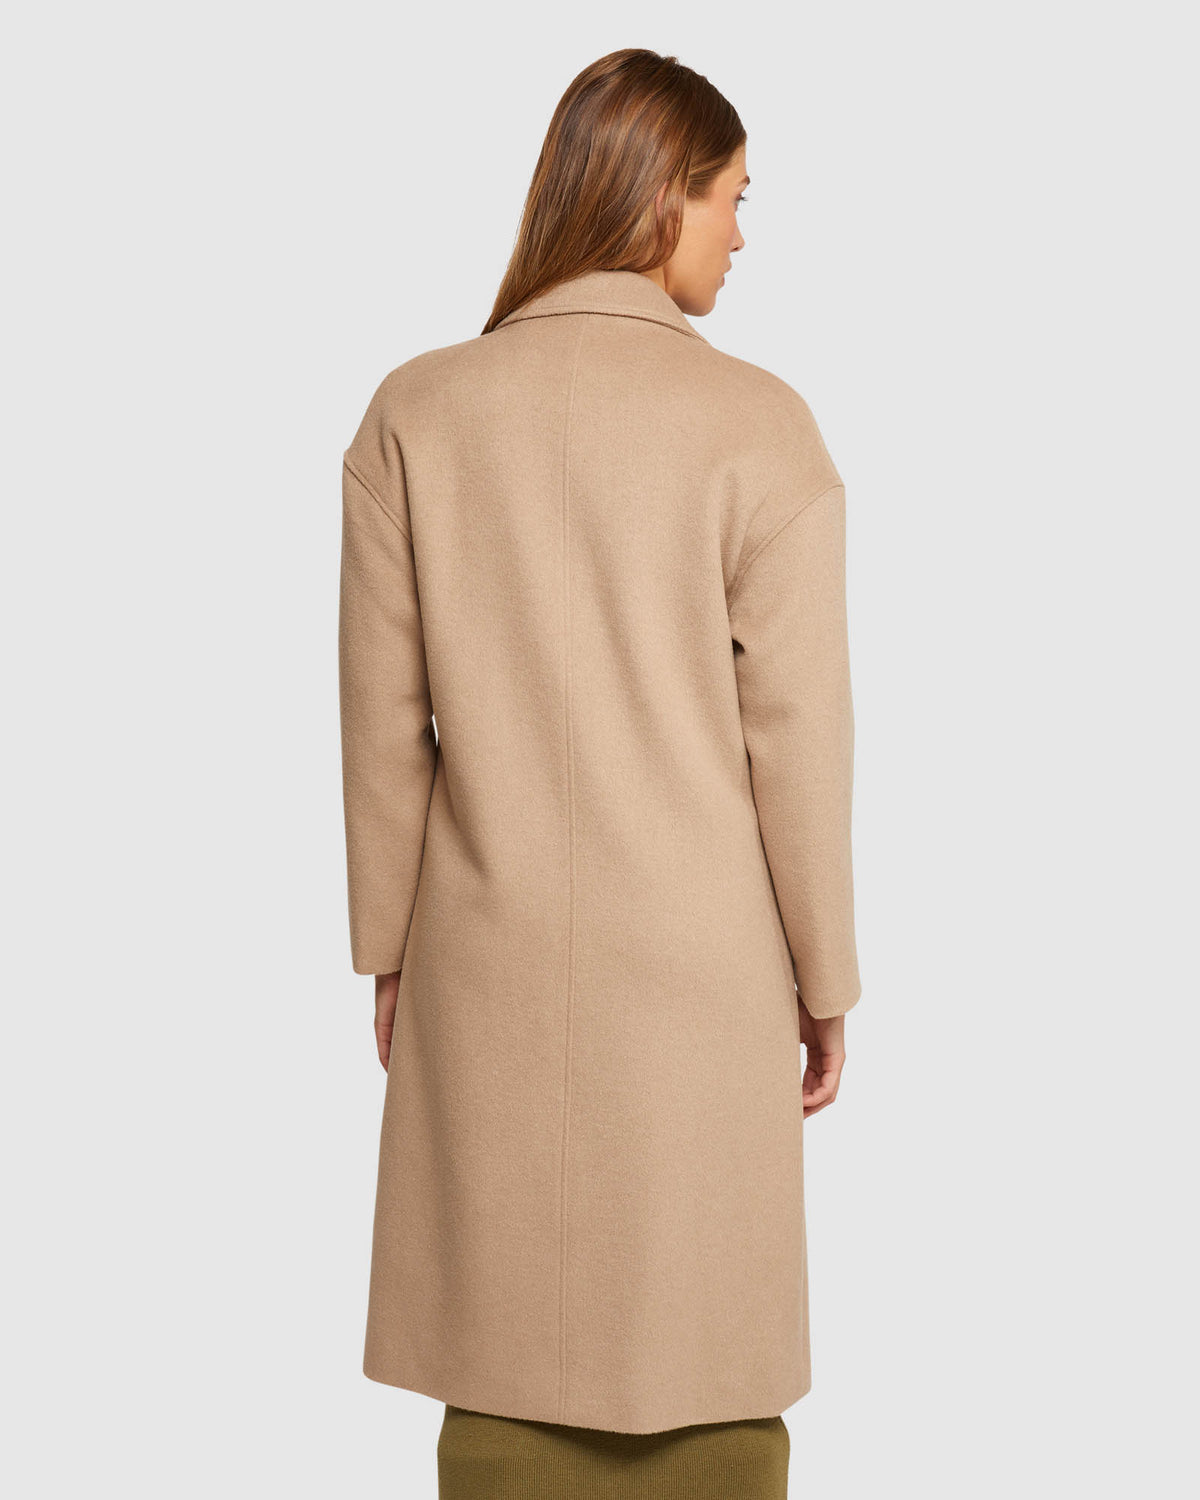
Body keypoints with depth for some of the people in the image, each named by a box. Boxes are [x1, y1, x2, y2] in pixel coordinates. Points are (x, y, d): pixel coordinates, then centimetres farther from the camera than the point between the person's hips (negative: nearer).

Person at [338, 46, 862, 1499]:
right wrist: (824, 983, 4)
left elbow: (384, 713, 1)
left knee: (504, 1379, 13)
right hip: (702, 969, -2)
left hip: (492, 961, 2)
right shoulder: (755, 423, -9)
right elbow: (794, 730, -7)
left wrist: (388, 945, 12)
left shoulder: (419, 410, -2)